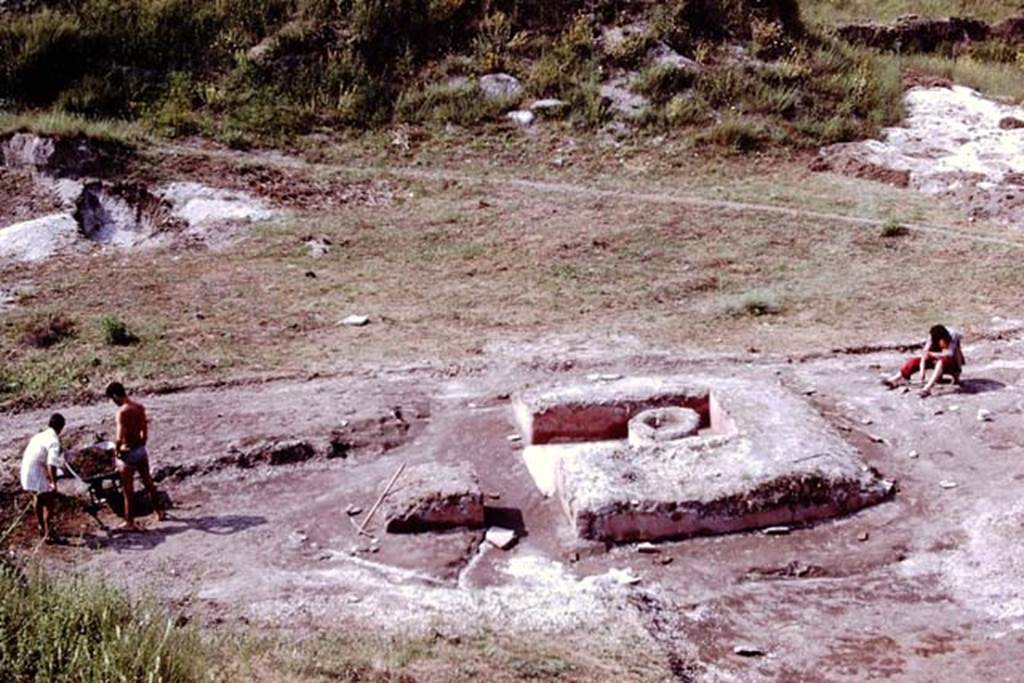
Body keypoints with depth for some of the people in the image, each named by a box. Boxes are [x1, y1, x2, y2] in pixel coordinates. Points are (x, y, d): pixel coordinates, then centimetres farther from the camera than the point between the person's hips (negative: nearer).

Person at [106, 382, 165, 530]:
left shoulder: (122, 412, -22)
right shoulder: (139, 407, 0)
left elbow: (120, 438, -27)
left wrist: (116, 452, -12)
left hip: (128, 453, -7)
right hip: (141, 449, 7)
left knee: (128, 489, 5)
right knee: (148, 482, 22)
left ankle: (129, 522, 14)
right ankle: (159, 512, 35)